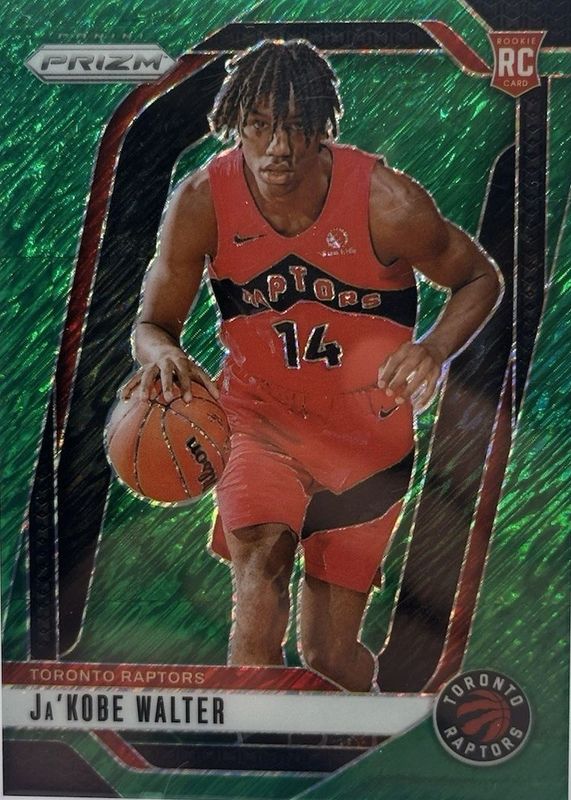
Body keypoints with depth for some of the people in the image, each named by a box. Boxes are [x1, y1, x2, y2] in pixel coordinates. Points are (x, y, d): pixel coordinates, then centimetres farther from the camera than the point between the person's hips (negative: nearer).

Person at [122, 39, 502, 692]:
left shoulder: (387, 201, -20)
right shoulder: (201, 201, -16)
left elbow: (480, 279, -5)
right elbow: (153, 323, -6)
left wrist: (434, 349, -25)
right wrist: (163, 353, -31)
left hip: (366, 434, 0)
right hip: (257, 417, 1)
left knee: (330, 651, 6)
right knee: (262, 551, -31)